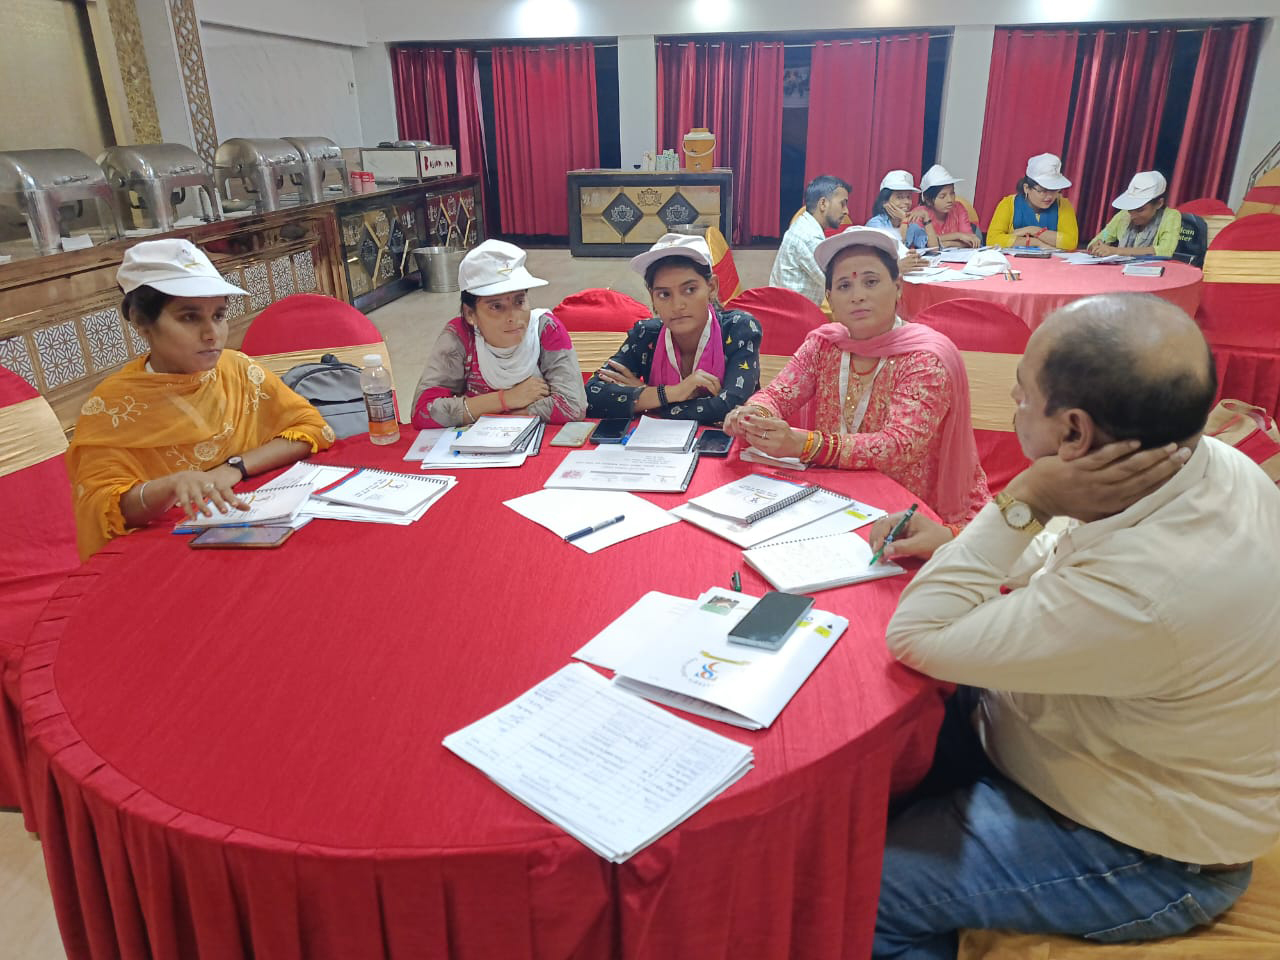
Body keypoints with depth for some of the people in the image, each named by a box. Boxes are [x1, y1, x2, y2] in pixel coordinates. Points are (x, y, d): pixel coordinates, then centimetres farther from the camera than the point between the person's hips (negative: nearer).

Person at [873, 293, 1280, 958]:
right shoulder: (1212, 462, -12)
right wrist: (962, 546, -3)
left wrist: (1022, 503, -31)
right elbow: (1086, 561, 9)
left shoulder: (1141, 598, -41)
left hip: (1145, 861, -8)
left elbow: (916, 639, -29)